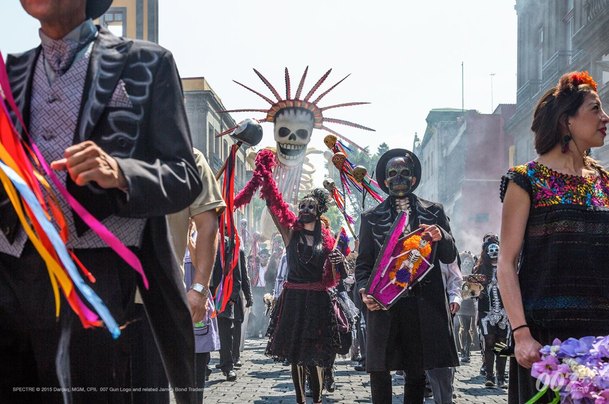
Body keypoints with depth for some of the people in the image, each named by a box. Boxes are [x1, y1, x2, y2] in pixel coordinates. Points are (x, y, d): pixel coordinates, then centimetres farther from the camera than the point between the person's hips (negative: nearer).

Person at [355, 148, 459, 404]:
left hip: (424, 303, 1)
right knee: (379, 370, -3)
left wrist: (440, 238, -12)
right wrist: (364, 291, -9)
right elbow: (363, 262, 9)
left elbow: (449, 257, 9)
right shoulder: (372, 218, 12)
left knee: (417, 371, 5)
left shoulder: (434, 212, 12)